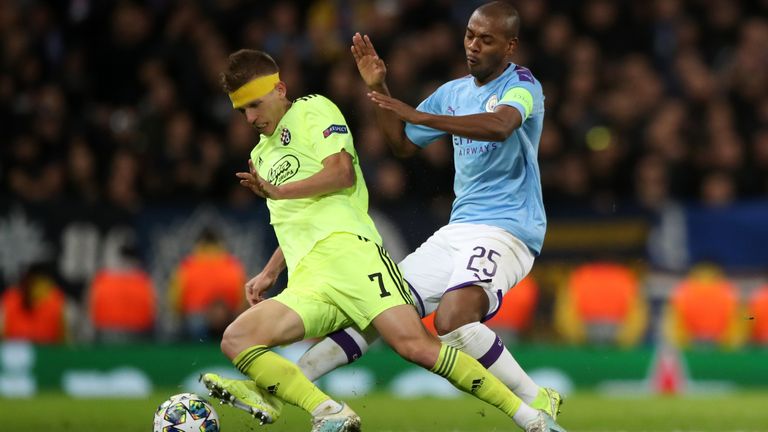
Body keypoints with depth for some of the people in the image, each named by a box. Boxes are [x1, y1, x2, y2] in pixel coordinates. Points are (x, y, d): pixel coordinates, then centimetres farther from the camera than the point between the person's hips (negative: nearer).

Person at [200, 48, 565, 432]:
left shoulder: (312, 110, 11)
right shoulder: (261, 155, 33)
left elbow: (342, 172, -5)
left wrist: (279, 192, -9)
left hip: (347, 248, -7)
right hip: (306, 282, 7)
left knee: (414, 345, -25)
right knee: (235, 341, -18)